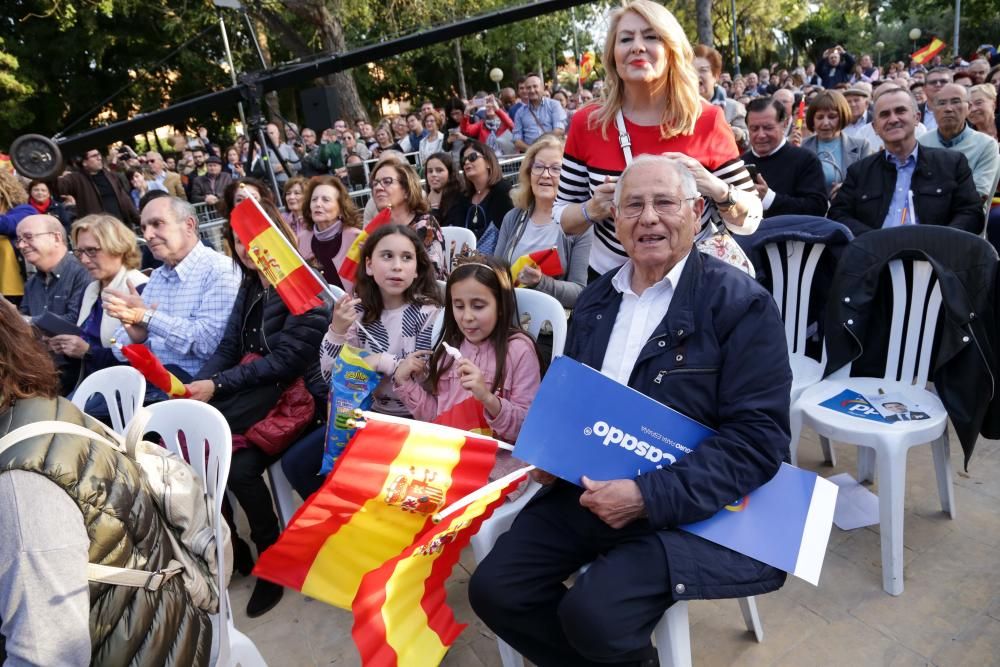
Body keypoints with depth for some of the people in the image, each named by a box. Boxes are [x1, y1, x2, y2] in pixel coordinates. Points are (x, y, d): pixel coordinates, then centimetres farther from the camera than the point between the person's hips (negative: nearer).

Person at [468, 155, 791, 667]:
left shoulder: (741, 304, -10)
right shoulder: (593, 301, 10)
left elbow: (757, 437, -16)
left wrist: (648, 496, -24)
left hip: (685, 507, -5)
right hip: (585, 488, 6)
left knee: (592, 614, -23)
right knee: (493, 590, -5)